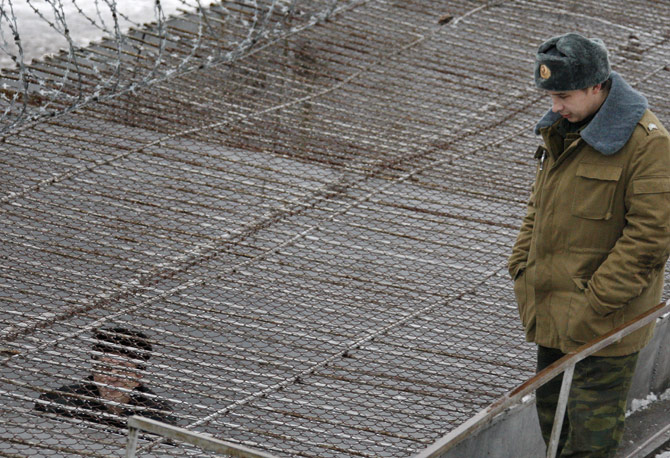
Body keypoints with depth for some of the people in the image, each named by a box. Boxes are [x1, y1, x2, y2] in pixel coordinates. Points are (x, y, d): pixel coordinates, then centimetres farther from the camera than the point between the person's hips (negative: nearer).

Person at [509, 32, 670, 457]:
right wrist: (521, 266, 11)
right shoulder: (563, 129, 9)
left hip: (604, 323, -8)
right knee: (552, 413, 17)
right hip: (553, 310, 9)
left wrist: (595, 304, -21)